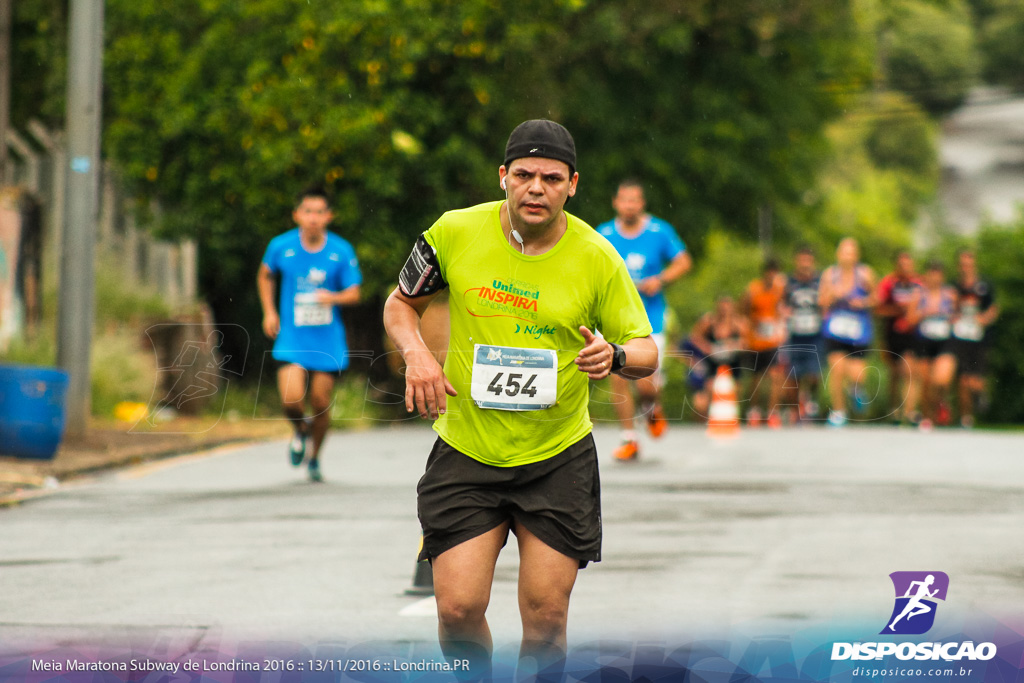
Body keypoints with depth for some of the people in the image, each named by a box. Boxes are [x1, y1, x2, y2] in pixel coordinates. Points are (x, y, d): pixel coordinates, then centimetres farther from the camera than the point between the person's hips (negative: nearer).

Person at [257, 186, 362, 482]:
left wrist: (334, 297, -23)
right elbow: (265, 275, 17)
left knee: (320, 403, 4)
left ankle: (314, 458, 31)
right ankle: (300, 431, 20)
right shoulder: (281, 246, -4)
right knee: (291, 399, -18)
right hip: (291, 338, -1)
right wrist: (269, 312, 8)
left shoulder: (341, 251, -5)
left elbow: (353, 294, -1)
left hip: (328, 340, 1)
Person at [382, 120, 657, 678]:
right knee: (458, 610, -8)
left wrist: (614, 356, -23)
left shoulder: (596, 258, -7)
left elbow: (646, 352, 0)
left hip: (559, 460, 0)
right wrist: (416, 353, -11)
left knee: (545, 622, -1)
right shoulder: (456, 232, -6)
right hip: (465, 454, 0)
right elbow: (401, 303, 9)